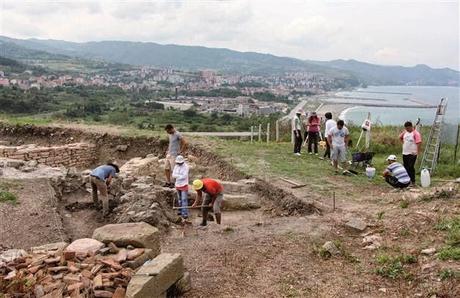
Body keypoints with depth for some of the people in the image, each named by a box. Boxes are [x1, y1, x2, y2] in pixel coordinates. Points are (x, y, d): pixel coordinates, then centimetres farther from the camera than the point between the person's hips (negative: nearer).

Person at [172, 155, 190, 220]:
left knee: (184, 200, -9)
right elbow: (173, 175, -4)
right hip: (178, 185, 6)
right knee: (180, 199, 14)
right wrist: (180, 176, -20)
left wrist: (177, 176, -14)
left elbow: (184, 176, -23)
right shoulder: (176, 166, 3)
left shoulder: (186, 167, -16)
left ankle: (185, 214, -8)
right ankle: (181, 211, 26)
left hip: (184, 185, -6)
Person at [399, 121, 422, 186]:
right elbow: (400, 137, 28)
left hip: (412, 153, -7)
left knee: (411, 167, -8)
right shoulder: (405, 132, 9)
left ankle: (413, 181, -2)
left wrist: (417, 152, -24)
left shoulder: (416, 133, -13)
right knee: (405, 167, 12)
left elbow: (419, 143, -19)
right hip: (405, 153, 7)